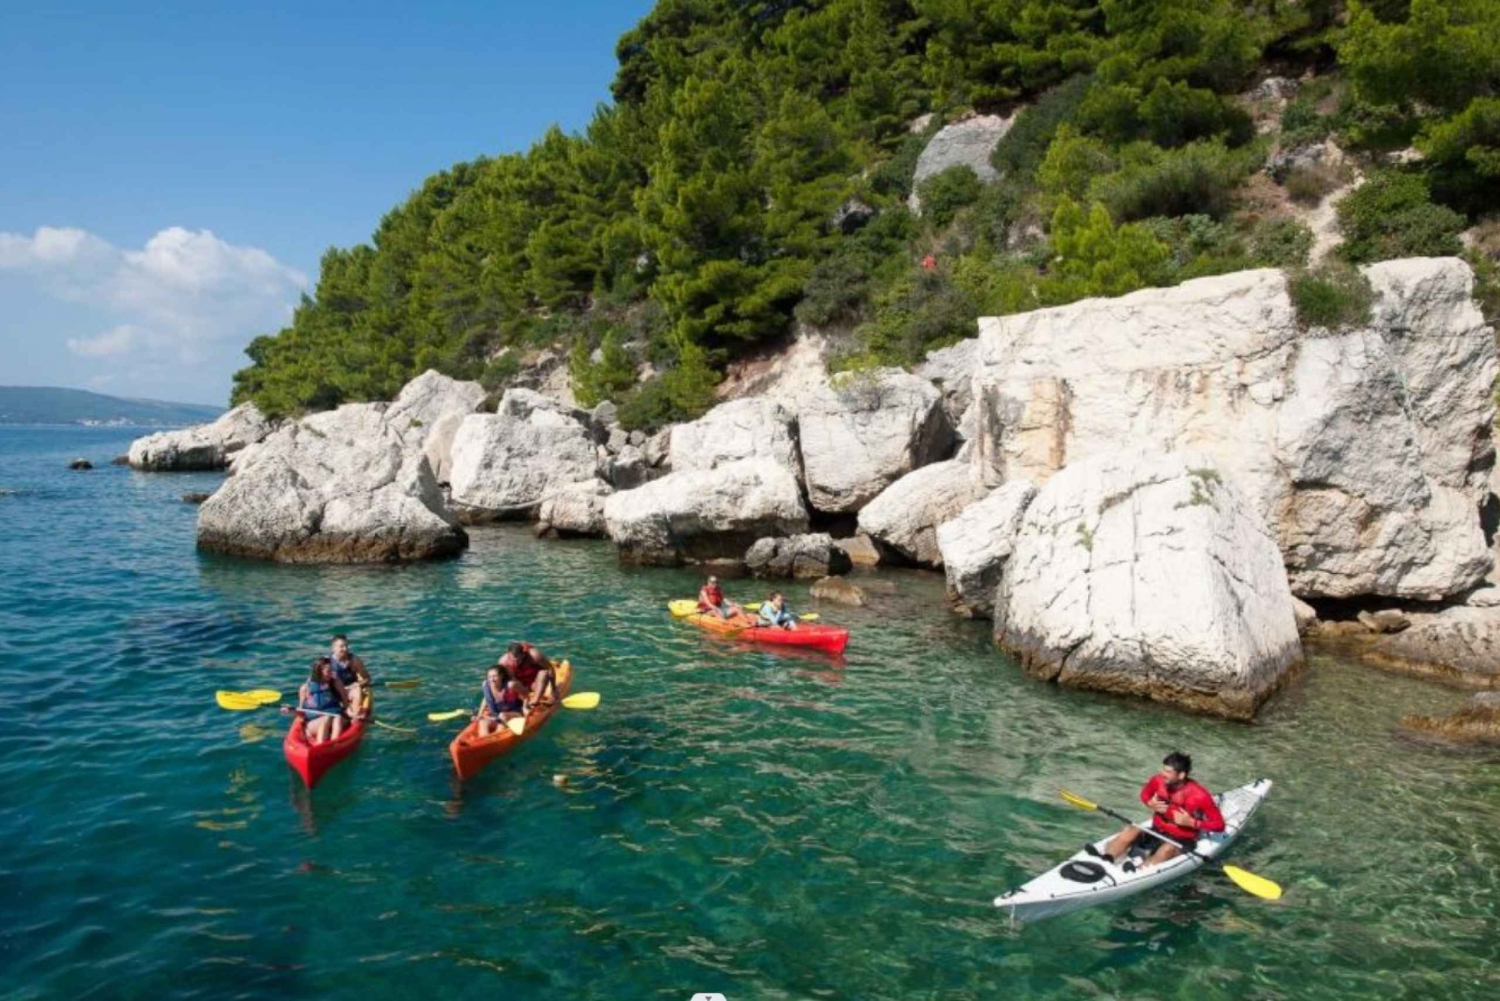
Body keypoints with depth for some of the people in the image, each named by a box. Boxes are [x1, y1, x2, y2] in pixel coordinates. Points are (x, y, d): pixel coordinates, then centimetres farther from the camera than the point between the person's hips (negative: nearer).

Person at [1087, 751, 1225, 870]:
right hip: (1157, 832, 4)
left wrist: (1191, 823, -25)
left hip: (1182, 841, -4)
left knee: (1168, 848, -37)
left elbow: (1219, 824, -16)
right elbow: (1145, 793, 14)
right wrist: (1150, 804, -8)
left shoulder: (1199, 796, -20)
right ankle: (1105, 860, -47)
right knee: (1131, 831, -23)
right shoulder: (1158, 781, -8)